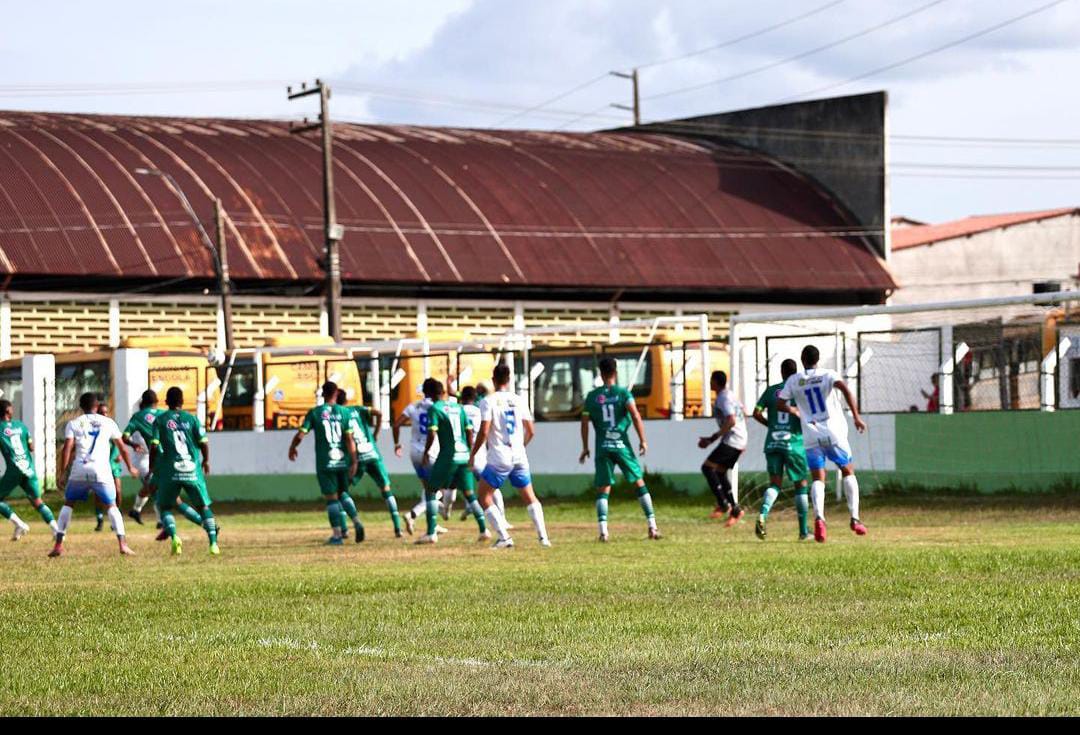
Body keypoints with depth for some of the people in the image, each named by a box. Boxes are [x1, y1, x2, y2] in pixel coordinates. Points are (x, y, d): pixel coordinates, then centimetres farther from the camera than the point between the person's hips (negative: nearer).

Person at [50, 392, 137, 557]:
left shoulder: (73, 423, 9)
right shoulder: (108, 423, 13)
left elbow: (67, 448, -3)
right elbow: (122, 447, 18)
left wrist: (61, 471, 1)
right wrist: (130, 468, 31)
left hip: (79, 469, 0)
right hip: (101, 469, 0)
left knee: (68, 504, 17)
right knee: (111, 506, 12)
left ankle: (58, 545, 8)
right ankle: (123, 544, -3)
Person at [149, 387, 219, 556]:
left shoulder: (160, 420, 3)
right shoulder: (192, 419, 6)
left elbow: (154, 446, -4)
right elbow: (204, 442, 2)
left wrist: (152, 468, 7)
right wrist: (206, 461, 19)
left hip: (170, 471, -1)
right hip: (193, 470, 1)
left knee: (165, 507, 12)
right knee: (204, 506, 13)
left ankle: (174, 536, -15)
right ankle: (213, 543, 1)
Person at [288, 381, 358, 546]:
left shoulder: (314, 412, -3)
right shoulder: (343, 412, 1)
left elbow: (300, 435, -6)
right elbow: (349, 439, -5)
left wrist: (292, 448, 13)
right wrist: (354, 461, -4)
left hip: (325, 463, -2)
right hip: (343, 462, 2)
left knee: (331, 498, 3)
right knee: (342, 495, 17)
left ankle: (337, 535, 1)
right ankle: (356, 522, -3)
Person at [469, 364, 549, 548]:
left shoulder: (489, 401, -7)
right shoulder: (519, 401, 7)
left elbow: (484, 432, -13)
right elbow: (531, 431, 9)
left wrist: (472, 454, -2)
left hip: (498, 459, -4)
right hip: (519, 457, 4)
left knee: (485, 497, 6)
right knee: (529, 497, 16)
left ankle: (504, 537, -5)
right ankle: (543, 536, 6)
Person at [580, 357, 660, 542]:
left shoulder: (592, 396, 6)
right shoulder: (623, 393, 0)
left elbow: (584, 423, 8)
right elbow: (635, 416, -12)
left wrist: (585, 448, 17)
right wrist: (642, 440, -7)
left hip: (602, 448, 1)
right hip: (622, 445, -1)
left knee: (603, 490, 3)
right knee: (639, 483, 11)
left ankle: (603, 530, -14)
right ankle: (652, 526, 8)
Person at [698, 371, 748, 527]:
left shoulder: (723, 398, -13)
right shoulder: (730, 395, 18)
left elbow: (731, 421, -24)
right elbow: (743, 417, 28)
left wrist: (712, 438, -23)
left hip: (731, 440, -10)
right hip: (740, 441, 10)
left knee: (707, 467, -11)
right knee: (720, 473, 13)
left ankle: (723, 504, -14)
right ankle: (735, 509, 9)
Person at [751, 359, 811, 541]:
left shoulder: (771, 390, 7)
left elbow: (757, 413, 1)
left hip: (772, 443, 2)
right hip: (794, 443, -2)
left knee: (775, 483, 5)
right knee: (801, 485, 10)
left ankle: (762, 514, -25)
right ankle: (804, 531, 14)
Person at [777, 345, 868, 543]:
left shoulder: (794, 381, 5)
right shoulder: (828, 375, 0)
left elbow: (780, 405, 6)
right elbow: (845, 389, -18)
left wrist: (795, 411, 26)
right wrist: (856, 416, -19)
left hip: (812, 437, 1)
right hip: (834, 433, -1)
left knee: (818, 479, 3)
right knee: (848, 472, 16)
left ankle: (819, 518, -23)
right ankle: (854, 518, 9)